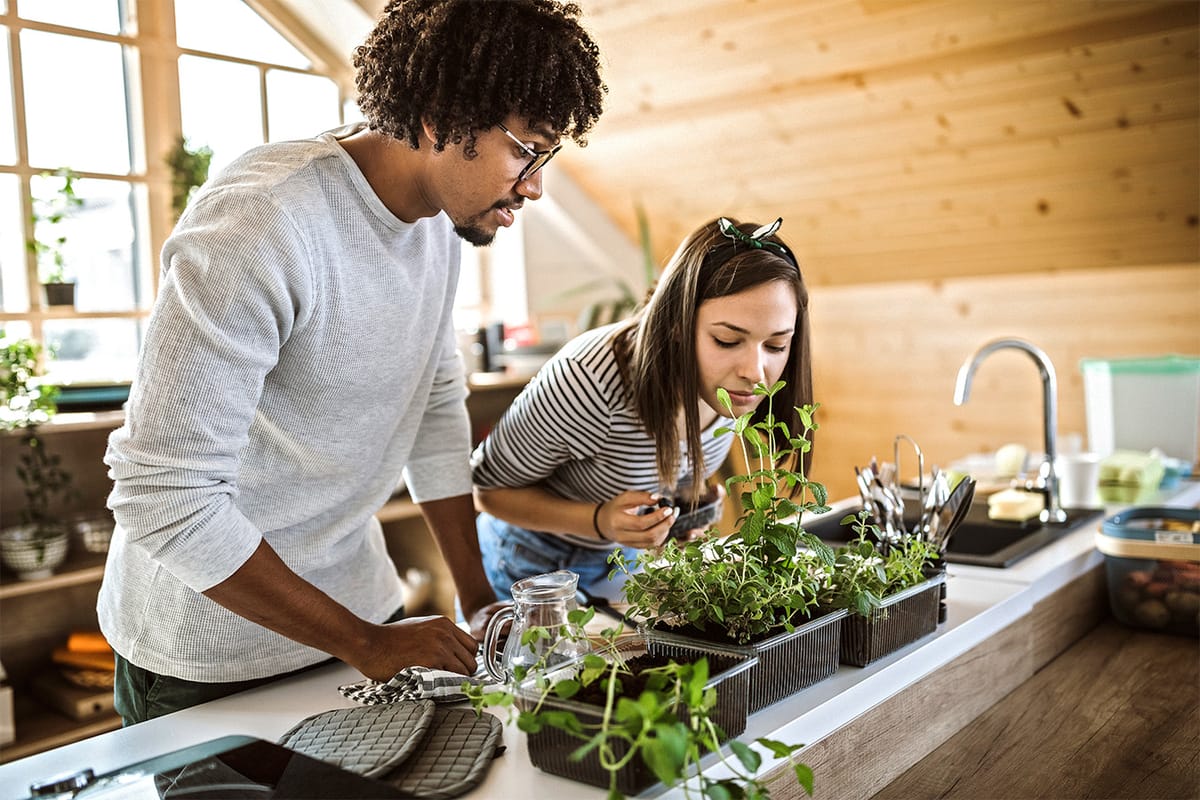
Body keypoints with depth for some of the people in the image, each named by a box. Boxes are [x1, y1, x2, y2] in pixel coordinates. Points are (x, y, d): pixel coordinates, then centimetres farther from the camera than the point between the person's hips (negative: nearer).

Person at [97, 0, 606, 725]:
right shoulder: (259, 226, -28)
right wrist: (363, 641, -22)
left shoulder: (445, 215, -3)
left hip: (354, 601, 7)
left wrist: (478, 599, 1)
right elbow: (163, 495, -28)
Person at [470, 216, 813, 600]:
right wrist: (600, 521, -35)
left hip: (630, 555, 5)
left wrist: (690, 493, -13)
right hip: (535, 565, -5)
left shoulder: (728, 383, -19)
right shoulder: (588, 381, -38)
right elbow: (489, 489, -22)